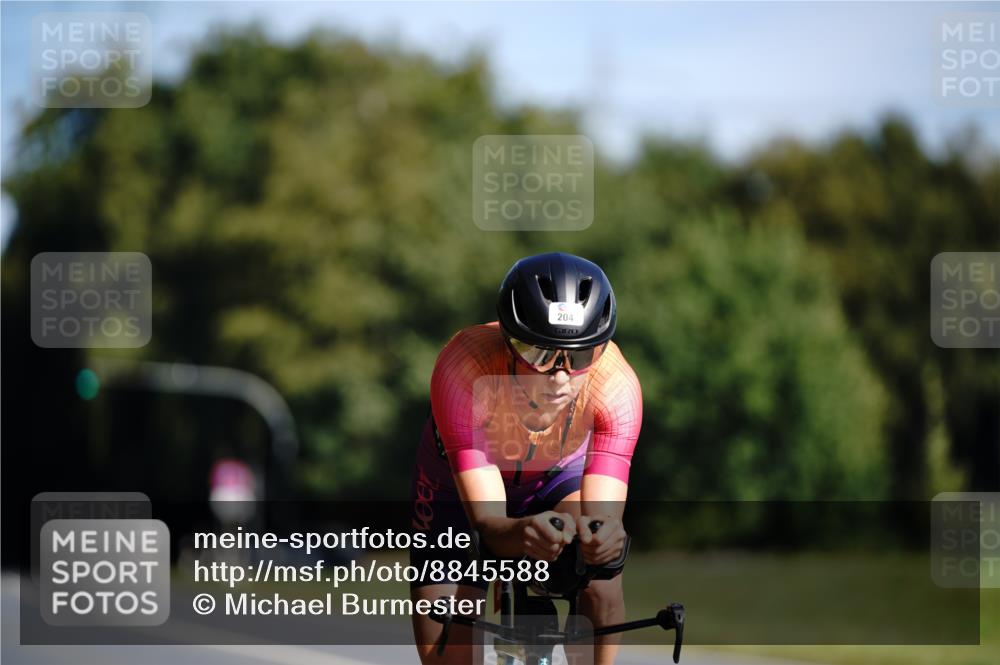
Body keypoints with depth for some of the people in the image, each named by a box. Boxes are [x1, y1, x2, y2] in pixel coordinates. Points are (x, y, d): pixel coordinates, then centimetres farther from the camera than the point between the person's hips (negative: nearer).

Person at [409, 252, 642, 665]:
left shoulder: (616, 384, -36)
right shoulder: (463, 370, -41)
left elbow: (604, 514, -40)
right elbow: (486, 523, -43)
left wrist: (602, 534, -65)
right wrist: (523, 534, -67)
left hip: (558, 477, 1)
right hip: (459, 487, -1)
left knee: (601, 585, -29)